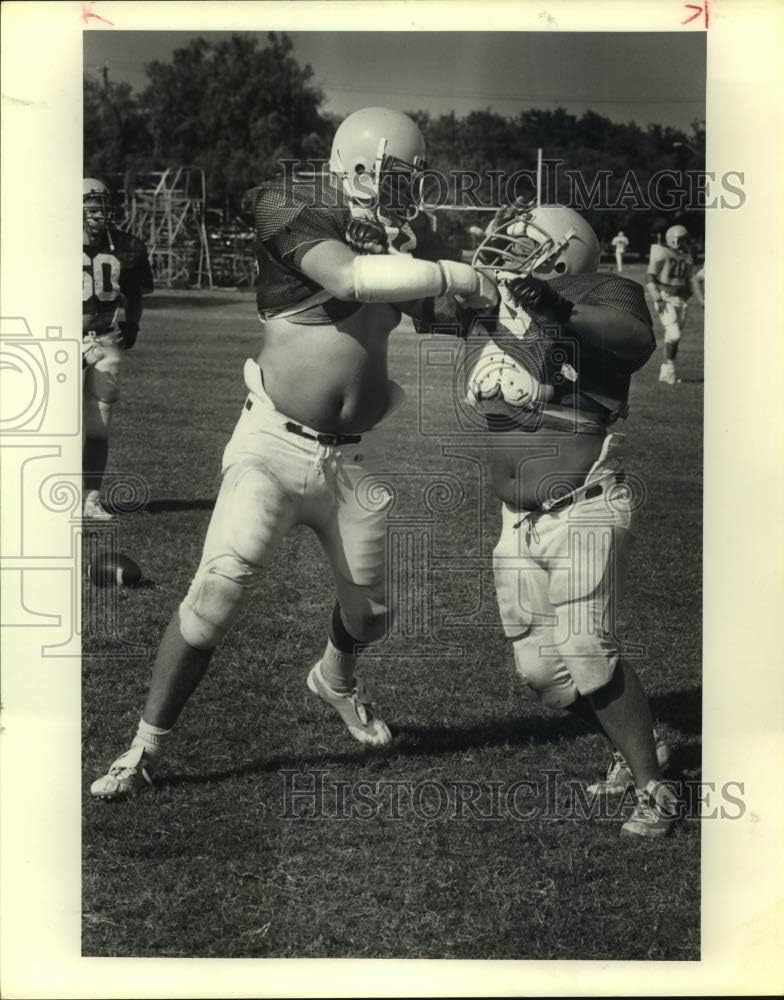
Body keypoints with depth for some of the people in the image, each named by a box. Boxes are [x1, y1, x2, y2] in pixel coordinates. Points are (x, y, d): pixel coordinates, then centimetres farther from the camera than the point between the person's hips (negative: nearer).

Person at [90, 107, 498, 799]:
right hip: (275, 443, -5)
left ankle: (336, 679, 50)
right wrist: (457, 276, -26)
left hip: (354, 457, 5)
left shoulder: (407, 237, 6)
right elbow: (347, 277, -27)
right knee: (220, 590, -14)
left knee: (370, 611, 14)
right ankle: (147, 745, 1)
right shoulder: (295, 212, -11)